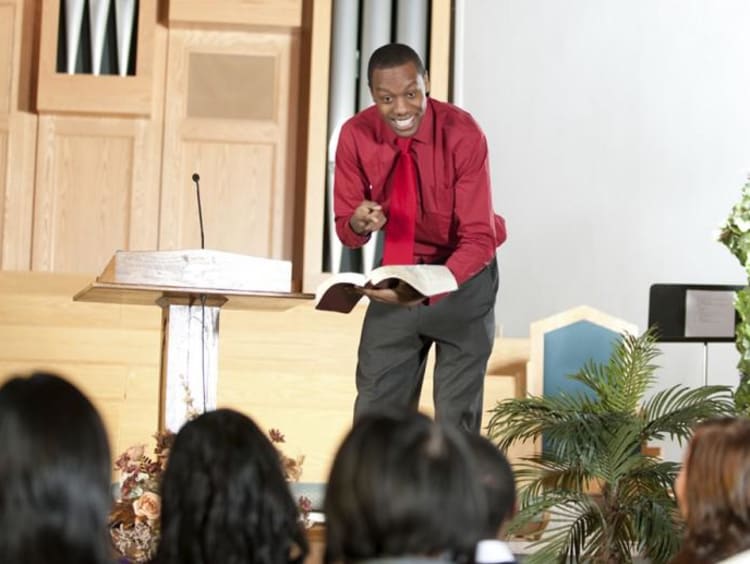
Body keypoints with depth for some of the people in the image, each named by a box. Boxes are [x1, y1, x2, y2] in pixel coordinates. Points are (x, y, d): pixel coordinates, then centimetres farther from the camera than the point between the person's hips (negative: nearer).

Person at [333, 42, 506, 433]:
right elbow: (345, 229, -6)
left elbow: (479, 238, -26)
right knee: (376, 406, 6)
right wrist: (358, 224, -32)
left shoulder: (463, 135, -24)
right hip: (397, 275, 3)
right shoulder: (355, 135, -14)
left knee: (457, 413, 3)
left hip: (463, 275, -3)